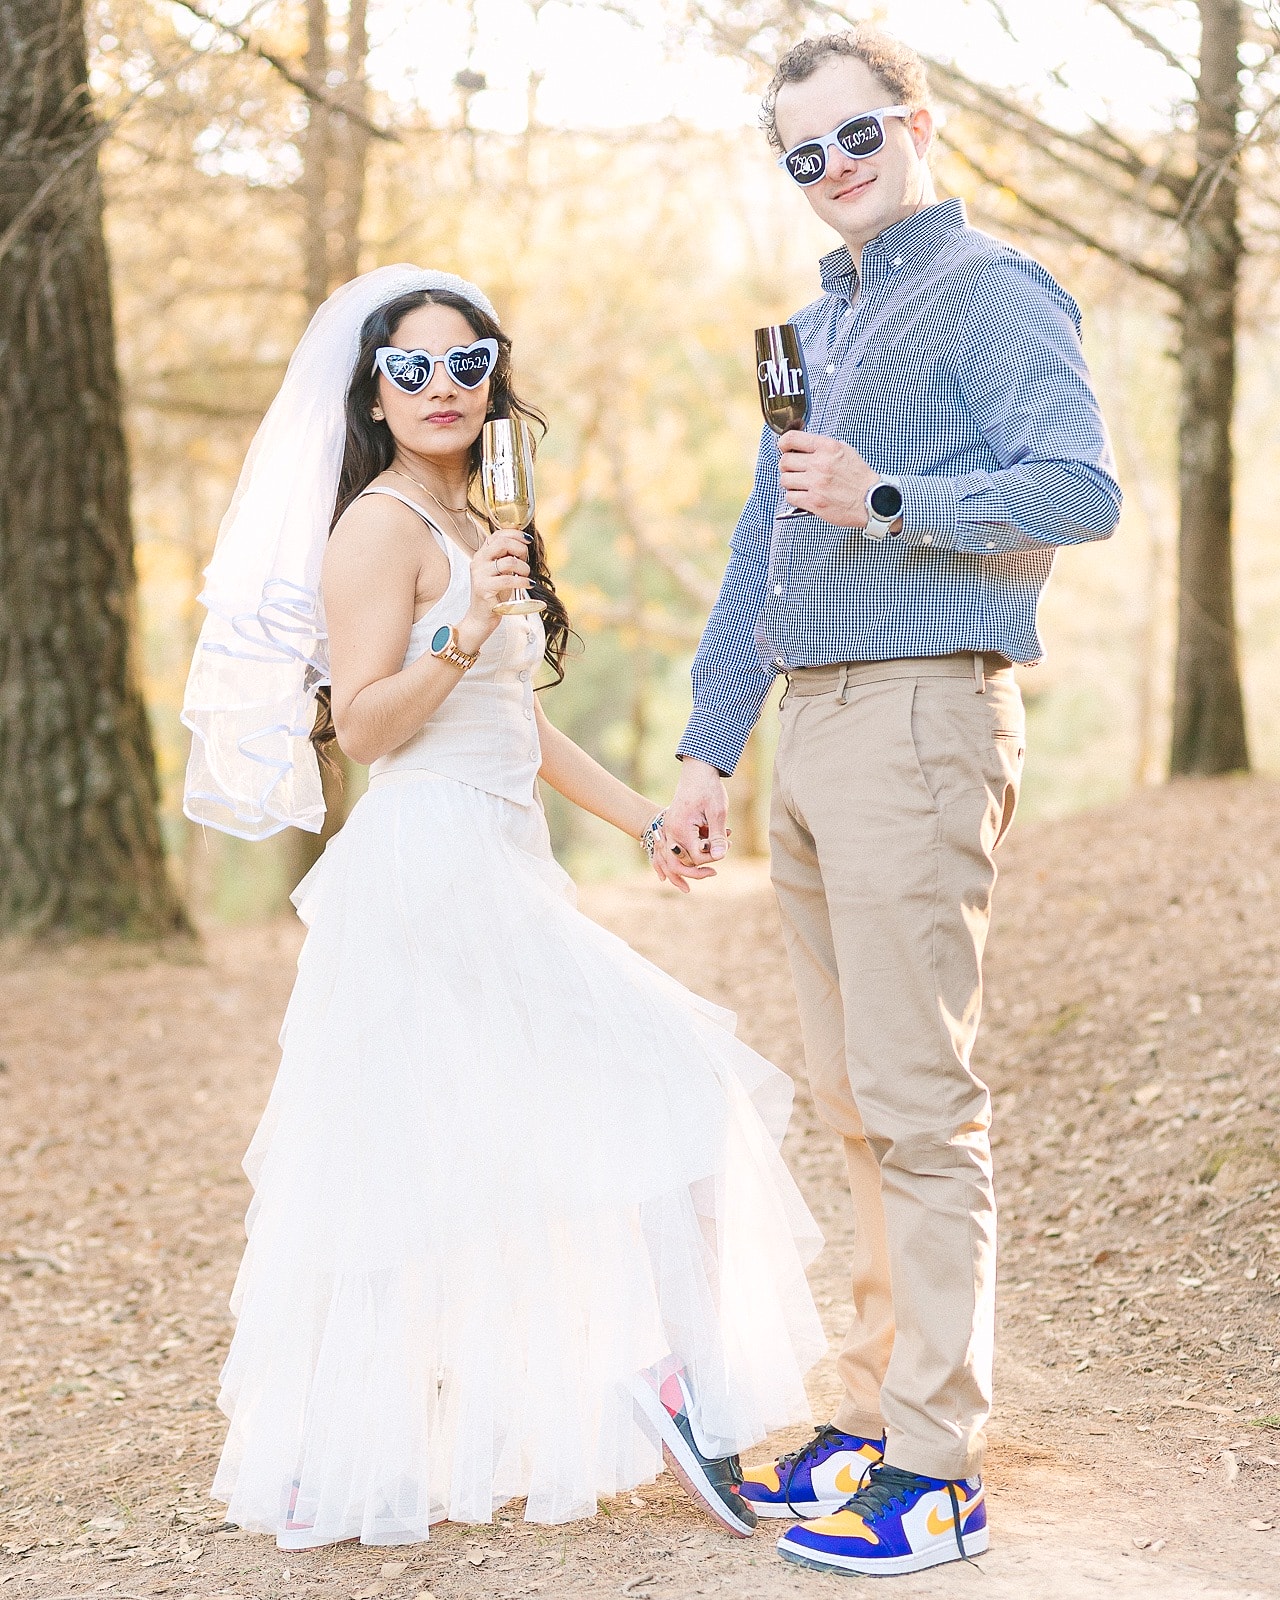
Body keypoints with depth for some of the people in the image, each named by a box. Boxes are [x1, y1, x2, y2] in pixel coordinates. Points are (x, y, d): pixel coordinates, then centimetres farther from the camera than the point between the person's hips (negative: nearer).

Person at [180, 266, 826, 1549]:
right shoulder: (382, 527, -7)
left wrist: (642, 818, 22)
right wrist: (463, 634, -28)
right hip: (427, 870, -9)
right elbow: (362, 726, -14)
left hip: (496, 871, 9)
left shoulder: (472, 529, 20)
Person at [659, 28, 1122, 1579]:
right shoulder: (812, 327, 24)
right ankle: (876, 1412, 19)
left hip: (922, 719, -8)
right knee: (852, 1099, 10)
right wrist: (707, 750, 20)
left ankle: (933, 1469, -2)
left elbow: (1083, 488, -14)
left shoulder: (989, 290, -1)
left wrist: (888, 499, -21)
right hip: (810, 731, 8)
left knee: (916, 1102, -8)